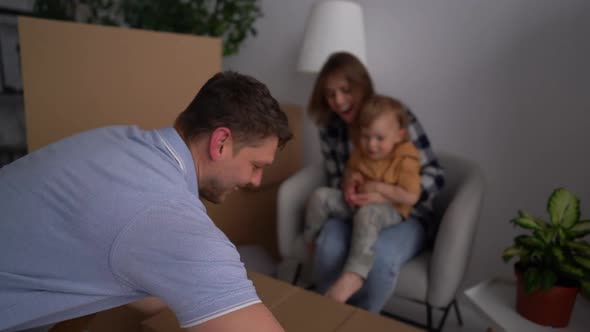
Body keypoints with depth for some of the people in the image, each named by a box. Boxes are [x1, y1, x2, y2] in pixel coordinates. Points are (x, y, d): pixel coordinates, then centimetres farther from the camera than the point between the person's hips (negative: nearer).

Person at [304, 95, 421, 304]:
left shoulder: (406, 159, -16)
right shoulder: (360, 150, 1)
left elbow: (411, 197, -21)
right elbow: (350, 169, 21)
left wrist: (378, 189, -22)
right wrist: (349, 183, -2)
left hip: (389, 210, -6)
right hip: (357, 202, 6)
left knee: (367, 214, -41)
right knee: (321, 196, -12)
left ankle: (353, 275, -47)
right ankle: (309, 243, 6)